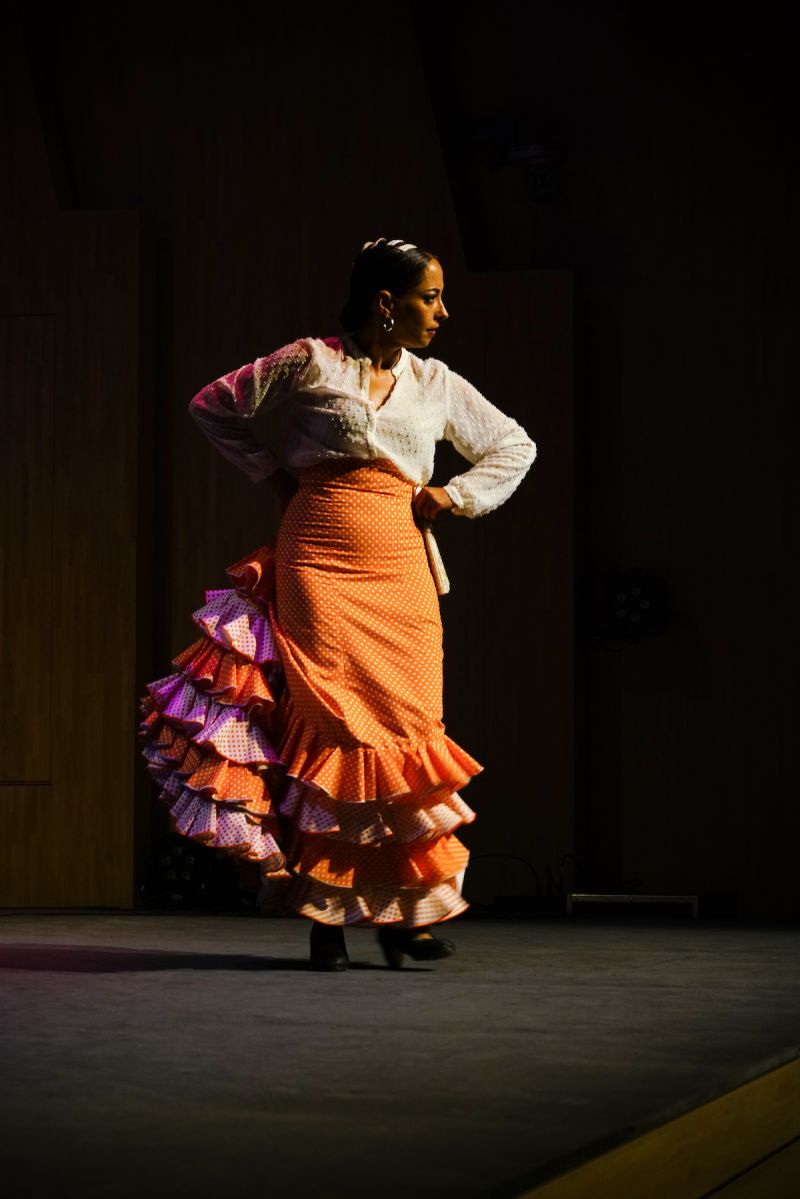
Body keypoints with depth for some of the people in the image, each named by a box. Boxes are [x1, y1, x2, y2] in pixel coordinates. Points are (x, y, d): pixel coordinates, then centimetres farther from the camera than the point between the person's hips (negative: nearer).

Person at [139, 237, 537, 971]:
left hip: (399, 573, 4)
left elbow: (515, 446, 23)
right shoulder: (310, 364, 2)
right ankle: (326, 915, -3)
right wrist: (276, 476, 8)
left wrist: (451, 497, 10)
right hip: (319, 565, -4)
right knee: (327, 727, -8)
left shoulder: (437, 385, 14)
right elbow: (214, 406, 11)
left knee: (405, 729, -2)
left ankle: (403, 910, 5)